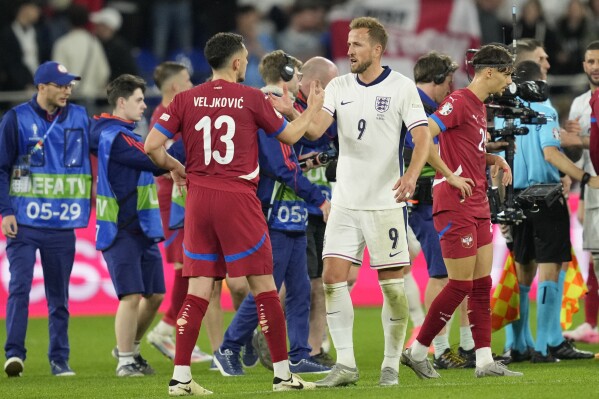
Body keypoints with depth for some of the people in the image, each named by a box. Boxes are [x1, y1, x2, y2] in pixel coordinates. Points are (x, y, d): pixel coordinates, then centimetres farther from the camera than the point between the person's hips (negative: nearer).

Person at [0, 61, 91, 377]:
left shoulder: (79, 118, 7)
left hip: (62, 223, 3)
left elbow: (93, 158, 15)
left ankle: (59, 359, 13)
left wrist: (88, 206, 9)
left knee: (59, 295, 7)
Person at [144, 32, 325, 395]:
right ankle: (283, 372, 5)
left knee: (198, 290, 6)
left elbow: (152, 145, -1)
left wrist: (174, 168, 19)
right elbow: (289, 135, 11)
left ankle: (181, 377, 1)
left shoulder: (186, 100, 3)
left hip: (198, 199, 3)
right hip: (238, 199, -3)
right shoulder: (251, 98, -2)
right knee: (264, 286, 4)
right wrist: (313, 108, 29)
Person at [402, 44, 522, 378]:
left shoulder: (480, 108, 16)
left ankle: (485, 361, 8)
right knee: (461, 285, -6)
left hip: (478, 206, 10)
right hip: (455, 205, -10)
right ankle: (418, 351, 5)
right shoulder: (459, 102, -13)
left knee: (482, 284, 7)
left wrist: (495, 160, 10)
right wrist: (450, 176, -21)